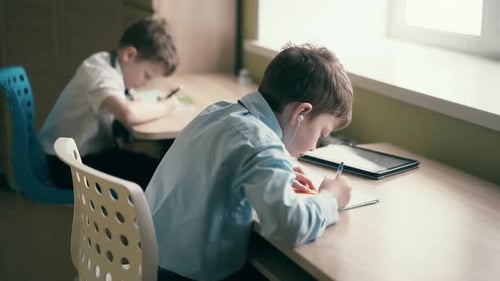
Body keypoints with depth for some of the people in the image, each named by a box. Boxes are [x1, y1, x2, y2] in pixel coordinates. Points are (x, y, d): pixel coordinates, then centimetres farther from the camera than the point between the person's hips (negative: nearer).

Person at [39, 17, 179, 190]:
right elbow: (128, 114, -40)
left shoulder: (115, 66, 5)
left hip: (92, 152, 9)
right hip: (70, 165, -9)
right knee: (157, 175, -19)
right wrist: (165, 106, -24)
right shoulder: (100, 72, -23)